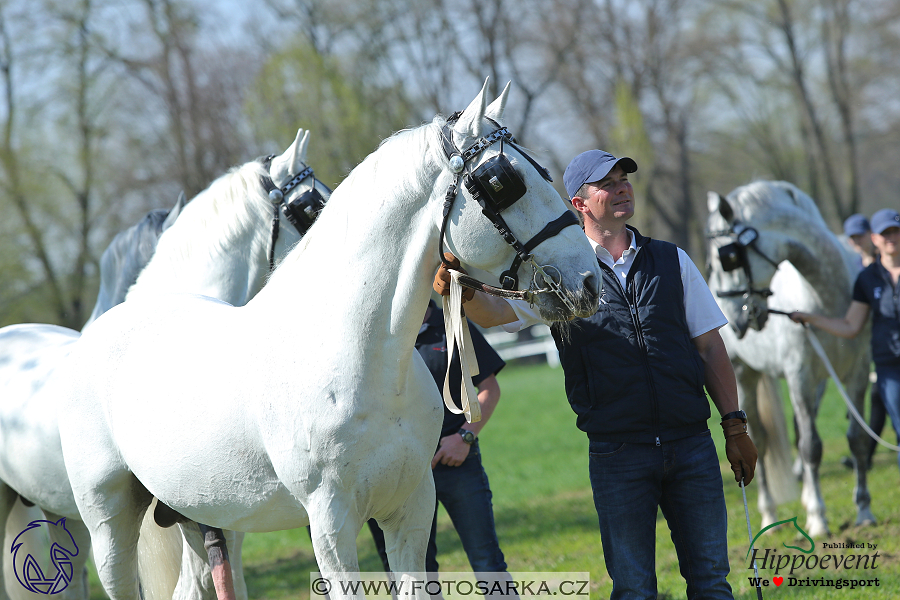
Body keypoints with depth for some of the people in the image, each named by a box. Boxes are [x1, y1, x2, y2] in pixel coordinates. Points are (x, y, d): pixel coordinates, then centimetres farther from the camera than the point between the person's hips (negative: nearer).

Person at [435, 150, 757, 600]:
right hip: (618, 455, -2)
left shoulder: (672, 261, 9)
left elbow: (710, 347, 11)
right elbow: (496, 312, -11)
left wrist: (735, 426, 6)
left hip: (691, 446, 2)